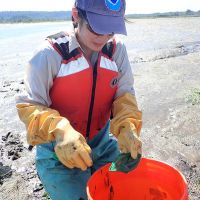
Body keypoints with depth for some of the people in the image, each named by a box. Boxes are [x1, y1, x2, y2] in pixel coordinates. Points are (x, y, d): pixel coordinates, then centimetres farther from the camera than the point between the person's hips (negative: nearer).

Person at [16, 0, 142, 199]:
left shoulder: (117, 49, -8)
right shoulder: (50, 53, -19)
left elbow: (124, 95, -5)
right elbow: (28, 106, -17)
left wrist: (127, 126, -25)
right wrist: (59, 130, -37)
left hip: (102, 143, 4)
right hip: (58, 150, -3)